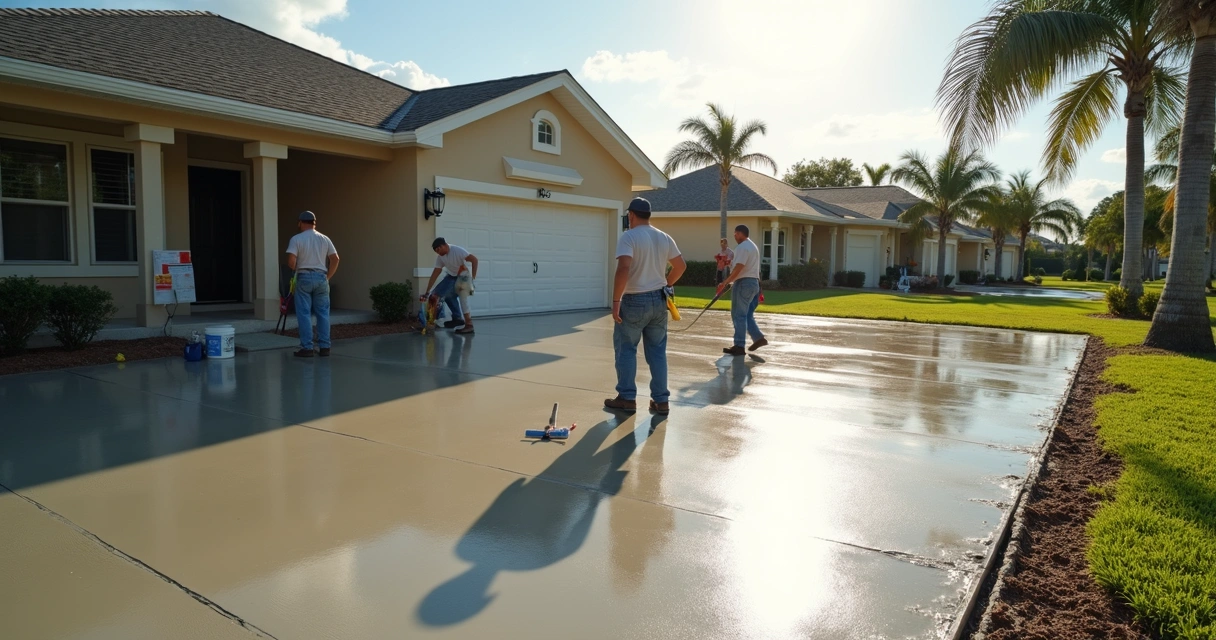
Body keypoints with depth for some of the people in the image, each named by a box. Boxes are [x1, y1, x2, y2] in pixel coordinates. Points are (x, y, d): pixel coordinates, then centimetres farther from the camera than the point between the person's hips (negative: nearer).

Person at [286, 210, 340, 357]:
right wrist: (328, 276, 9)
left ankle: (307, 348, 0)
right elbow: (335, 259, 1)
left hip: (304, 277, -3)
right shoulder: (324, 239, 6)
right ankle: (324, 346, 7)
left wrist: (295, 269, 7)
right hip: (321, 277, 3)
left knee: (304, 314, 2)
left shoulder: (296, 239, -5)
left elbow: (291, 261, -14)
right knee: (323, 313, 7)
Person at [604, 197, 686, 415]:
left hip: (634, 301, -6)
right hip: (658, 301, 6)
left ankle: (627, 398, 11)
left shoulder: (629, 236, -12)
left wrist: (616, 301, -21)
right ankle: (661, 401, 13)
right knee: (658, 352, 11)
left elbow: (623, 269, -24)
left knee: (626, 349, 8)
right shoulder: (664, 238, 8)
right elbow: (681, 266, 14)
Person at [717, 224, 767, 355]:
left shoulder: (742, 247, -13)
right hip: (753, 282, 10)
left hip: (744, 283, -10)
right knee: (746, 314, 16)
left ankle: (739, 346, -7)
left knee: (739, 315, -7)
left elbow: (738, 268, -23)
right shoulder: (753, 246, 20)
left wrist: (725, 283, -22)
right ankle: (759, 338, 10)